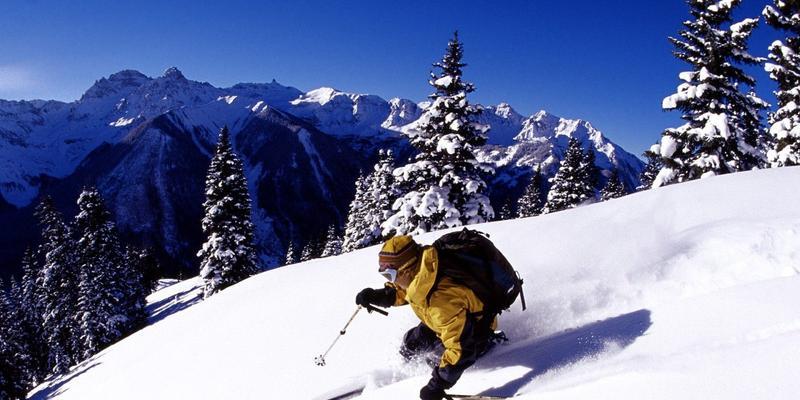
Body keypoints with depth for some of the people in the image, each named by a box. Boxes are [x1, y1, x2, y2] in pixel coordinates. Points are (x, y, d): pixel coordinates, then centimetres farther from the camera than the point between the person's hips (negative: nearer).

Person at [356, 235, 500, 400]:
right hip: (446, 321, 6)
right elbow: (399, 293, 5)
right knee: (410, 345, 5)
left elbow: (458, 345, -41)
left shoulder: (441, 299, -46)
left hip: (475, 326, -6)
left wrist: (438, 384, -37)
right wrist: (375, 296, -13)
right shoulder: (416, 276, -20)